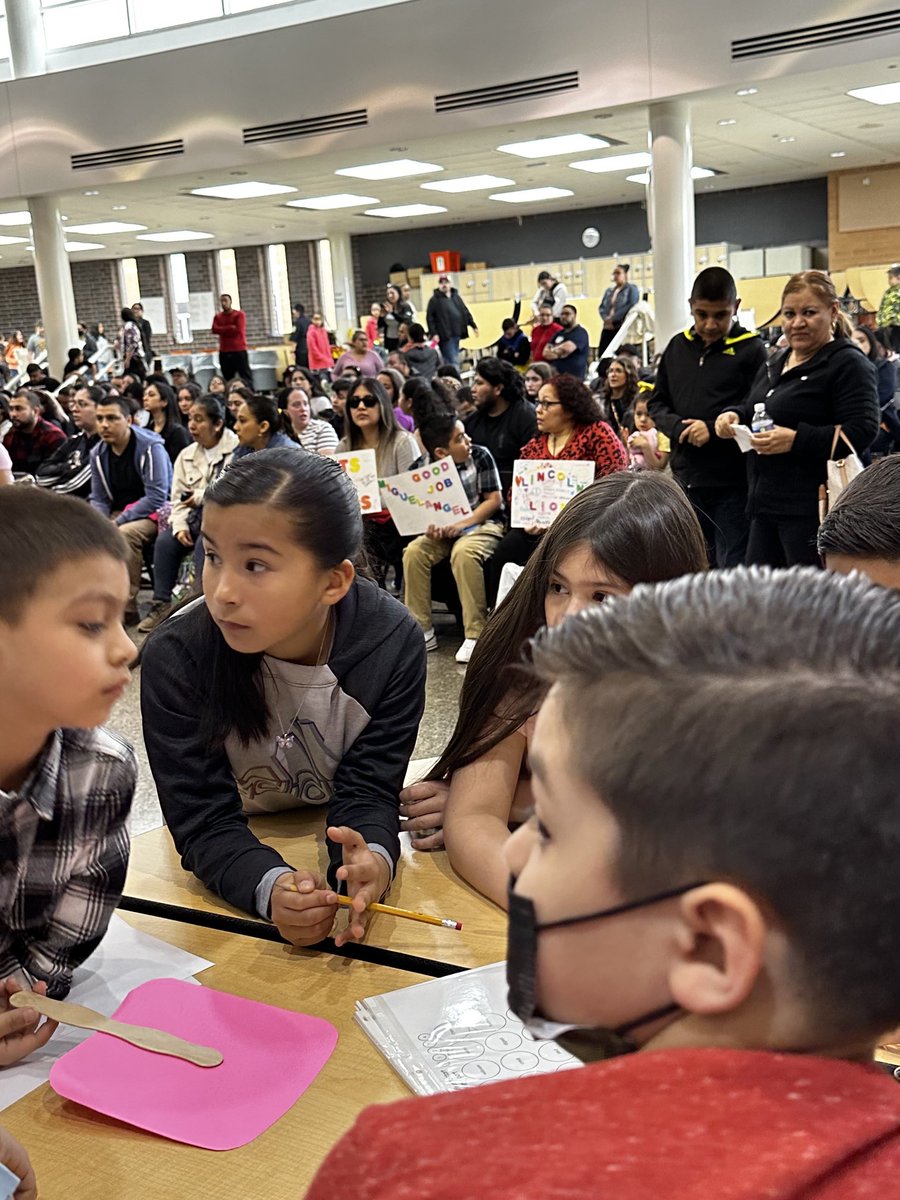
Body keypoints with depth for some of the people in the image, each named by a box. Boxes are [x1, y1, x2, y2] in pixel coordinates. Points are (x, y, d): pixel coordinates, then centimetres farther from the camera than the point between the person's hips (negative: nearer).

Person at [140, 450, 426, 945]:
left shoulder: (392, 643, -19)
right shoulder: (175, 657, -22)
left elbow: (366, 790, -16)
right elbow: (204, 822, -22)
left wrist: (371, 858, -38)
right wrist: (271, 887, -42)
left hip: (344, 849, 0)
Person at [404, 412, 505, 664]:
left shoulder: (480, 456, -8)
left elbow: (494, 500, -8)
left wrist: (463, 523, -18)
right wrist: (431, 527, -21)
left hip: (483, 524, -4)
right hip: (445, 530, 4)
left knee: (463, 553, -35)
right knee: (414, 552, -21)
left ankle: (476, 633, -29)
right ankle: (423, 630, -11)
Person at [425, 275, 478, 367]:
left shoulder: (456, 297, 15)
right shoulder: (434, 300, -3)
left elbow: (465, 312, 20)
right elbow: (430, 318, -8)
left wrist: (473, 326, 17)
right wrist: (433, 333, -16)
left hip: (457, 334, 6)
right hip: (445, 335, -6)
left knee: (454, 359, 11)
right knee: (452, 361, -10)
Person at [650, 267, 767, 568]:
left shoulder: (751, 349, -5)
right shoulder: (677, 347, 11)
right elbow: (657, 403, 13)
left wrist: (713, 429, -18)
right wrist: (678, 428, -6)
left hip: (732, 482, -5)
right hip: (687, 479, 5)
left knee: (733, 569, 0)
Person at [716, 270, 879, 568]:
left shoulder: (848, 364, -8)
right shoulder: (774, 365, 18)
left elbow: (861, 431, -18)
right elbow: (753, 410, 28)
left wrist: (796, 440, -26)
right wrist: (733, 415, 5)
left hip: (813, 509, -8)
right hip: (766, 504, 9)